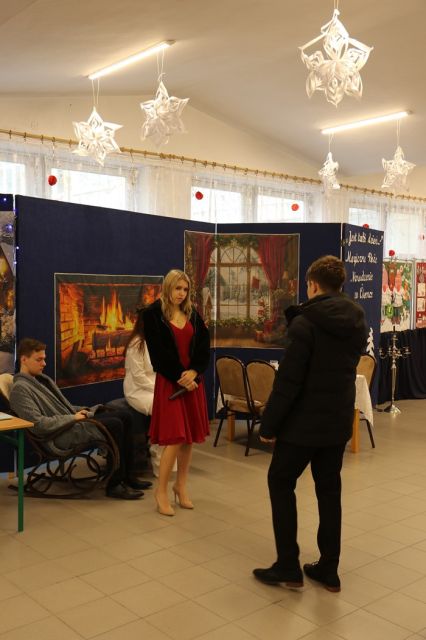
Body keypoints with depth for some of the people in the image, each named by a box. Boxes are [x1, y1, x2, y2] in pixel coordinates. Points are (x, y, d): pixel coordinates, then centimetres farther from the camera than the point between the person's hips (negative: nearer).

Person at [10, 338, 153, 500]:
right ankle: (114, 485, -15)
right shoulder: (20, 388, -11)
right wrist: (72, 417, -16)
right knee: (114, 425, -24)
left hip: (72, 421, 10)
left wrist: (80, 411, 5)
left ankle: (128, 476, 4)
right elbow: (38, 424, -22)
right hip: (62, 433, -10)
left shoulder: (42, 378, 18)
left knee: (124, 416, -1)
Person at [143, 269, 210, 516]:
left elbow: (204, 347, 5)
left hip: (193, 381, 5)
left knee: (190, 437, 7)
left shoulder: (193, 315, 11)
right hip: (169, 382, -5)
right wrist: (179, 378, -13)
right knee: (174, 439, -9)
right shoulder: (154, 314, -4)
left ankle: (181, 486, 23)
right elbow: (158, 352, -10)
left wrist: (193, 372, -10)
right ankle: (162, 492, 5)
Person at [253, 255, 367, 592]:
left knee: (281, 484, 10)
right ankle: (329, 569, 22)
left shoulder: (305, 322, -17)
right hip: (339, 421, 7)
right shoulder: (359, 321, 4)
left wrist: (269, 425, -12)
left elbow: (288, 380, -20)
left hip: (305, 422, -6)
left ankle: (288, 567, 12)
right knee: (329, 490, 15)